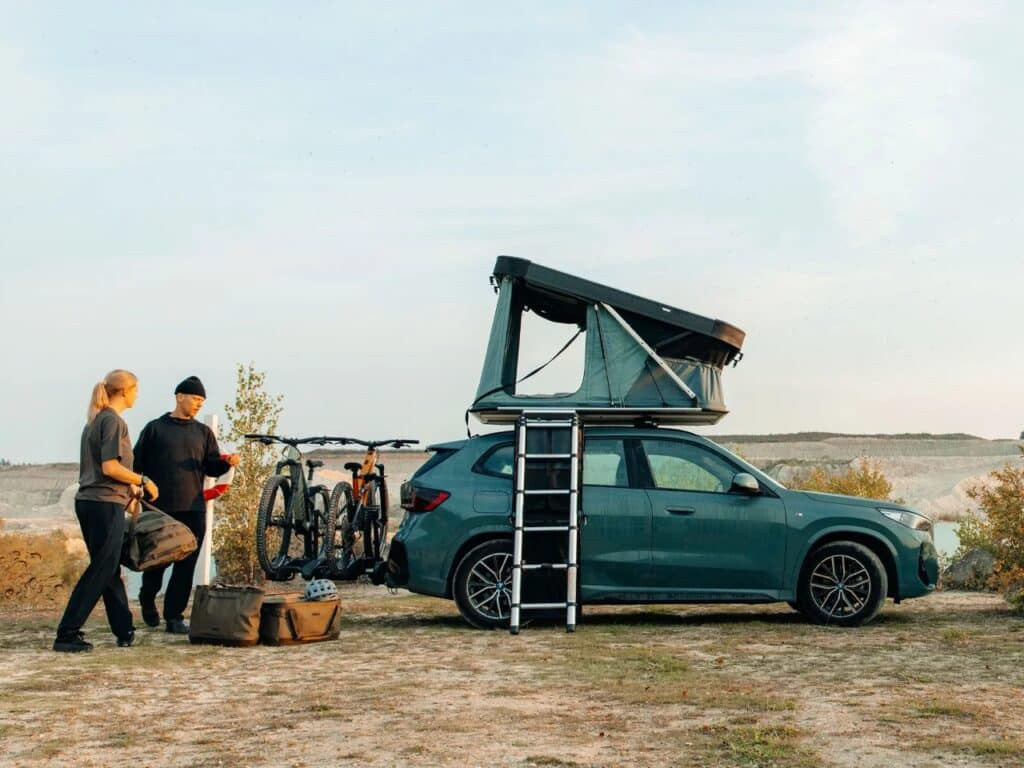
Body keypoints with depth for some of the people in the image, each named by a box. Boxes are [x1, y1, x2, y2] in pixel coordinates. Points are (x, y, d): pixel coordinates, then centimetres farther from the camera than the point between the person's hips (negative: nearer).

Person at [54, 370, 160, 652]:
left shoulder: (95, 420, 16)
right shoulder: (113, 420, -12)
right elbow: (110, 467, -19)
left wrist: (129, 486, 23)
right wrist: (143, 480, -8)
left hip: (88, 502, 10)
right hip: (106, 504, -10)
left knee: (110, 569, 13)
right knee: (100, 571, -5)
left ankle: (125, 631, 19)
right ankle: (67, 634, -5)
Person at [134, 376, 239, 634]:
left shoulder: (203, 432, 14)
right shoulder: (155, 428, 5)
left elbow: (211, 467, 11)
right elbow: (137, 464, 5)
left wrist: (227, 463, -8)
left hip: (192, 508, 3)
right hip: (160, 507, -2)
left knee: (186, 566, -2)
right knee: (157, 560, 4)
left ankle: (174, 617, 4)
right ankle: (147, 599, 32)